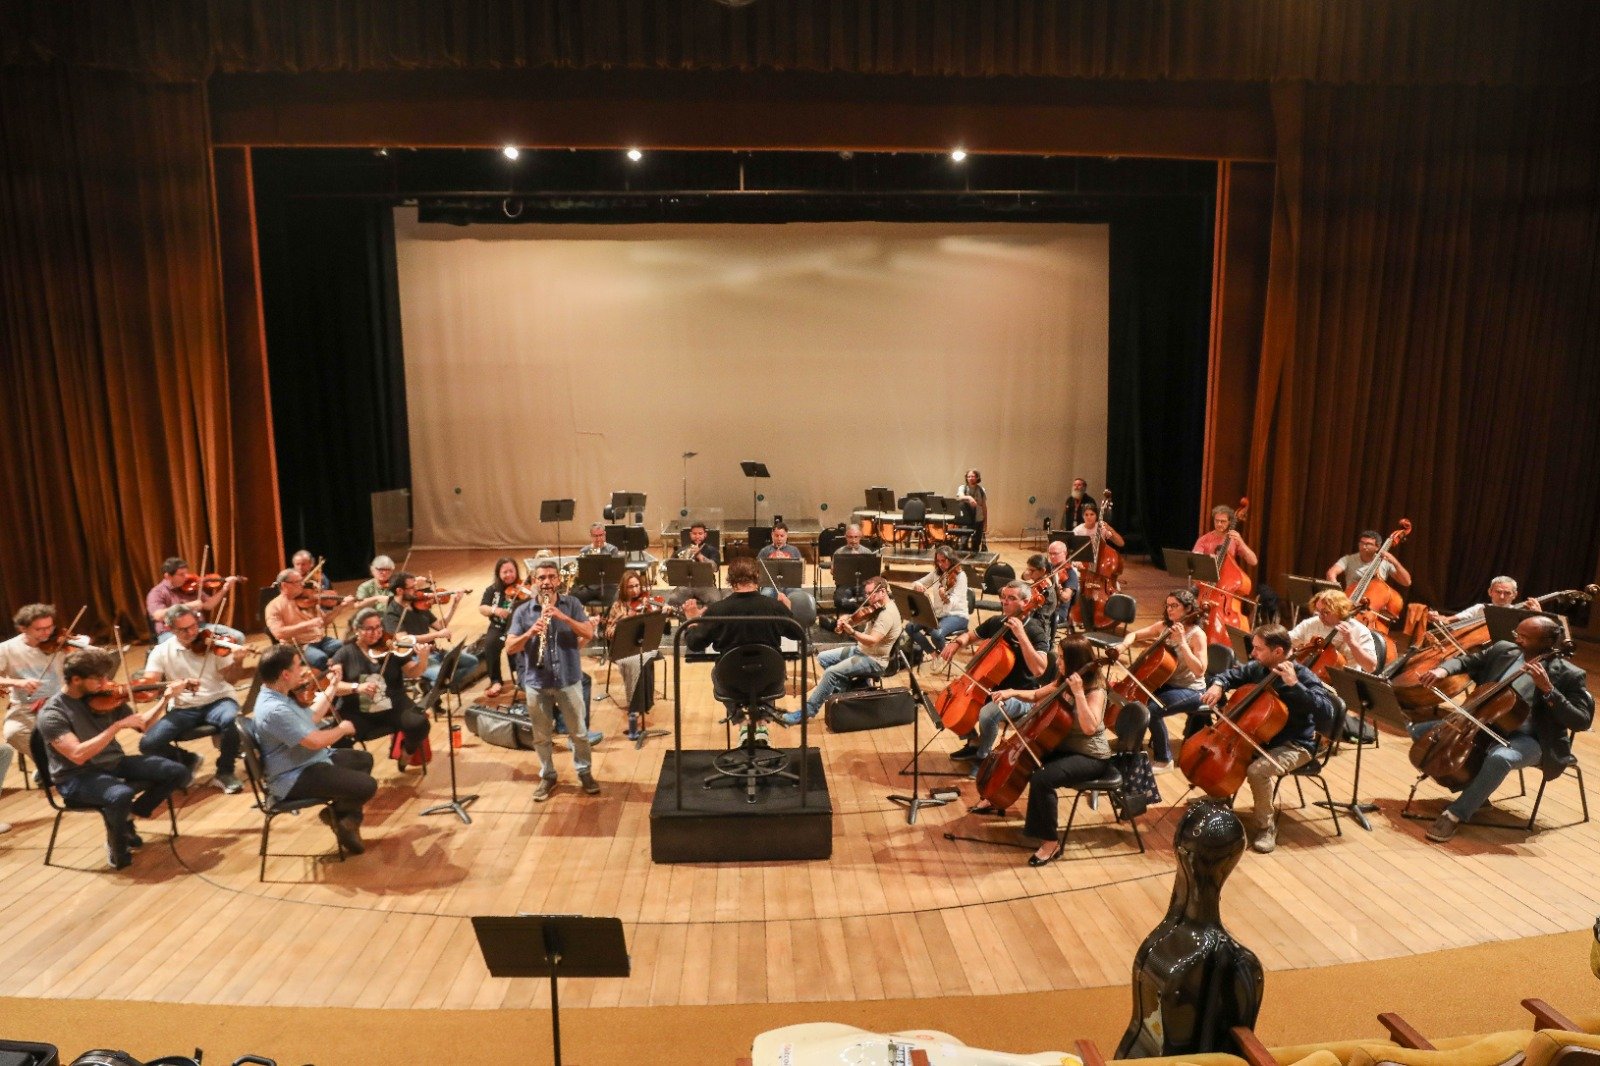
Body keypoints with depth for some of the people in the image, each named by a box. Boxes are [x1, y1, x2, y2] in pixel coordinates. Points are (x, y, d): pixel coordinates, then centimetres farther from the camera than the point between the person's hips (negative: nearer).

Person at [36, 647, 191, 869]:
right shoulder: (51, 713, -16)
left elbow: (142, 725, 8)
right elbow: (78, 755, -28)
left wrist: (166, 698, -5)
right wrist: (118, 726, -28)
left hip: (115, 764, 6)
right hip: (77, 778, -6)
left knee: (178, 772, -8)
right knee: (120, 796, -38)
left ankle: (128, 817, 10)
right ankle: (117, 844, -5)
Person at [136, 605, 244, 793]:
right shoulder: (162, 651, 2)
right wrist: (176, 685, -27)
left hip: (217, 700, -2)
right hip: (183, 709, 2)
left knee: (232, 720, -37)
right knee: (148, 744, -20)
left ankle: (224, 772, -11)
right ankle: (188, 761, 12)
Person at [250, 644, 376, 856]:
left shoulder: (279, 695, 4)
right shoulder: (274, 710, -30)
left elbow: (311, 718, 18)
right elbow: (315, 741, -31)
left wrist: (332, 687, 16)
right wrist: (343, 728, -12)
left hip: (312, 760, 11)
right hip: (295, 778, -11)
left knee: (364, 759, 24)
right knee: (367, 786, -21)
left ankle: (346, 820, 18)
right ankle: (337, 812, 11)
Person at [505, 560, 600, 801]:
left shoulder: (572, 604, -3)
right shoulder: (523, 611, -3)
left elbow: (589, 634, -13)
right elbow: (509, 647, -7)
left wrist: (563, 617, -25)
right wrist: (529, 633, -25)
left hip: (568, 680, 0)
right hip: (536, 683, 0)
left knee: (579, 732, 11)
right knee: (541, 736, 12)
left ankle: (584, 772, 31)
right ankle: (547, 776, 31)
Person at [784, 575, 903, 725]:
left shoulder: (888, 613, -23)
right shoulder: (877, 608, 7)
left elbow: (872, 640, -31)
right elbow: (866, 634, 8)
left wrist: (851, 631, -41)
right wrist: (848, 622, -10)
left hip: (874, 660, -10)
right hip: (861, 650, 10)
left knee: (831, 672, -22)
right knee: (823, 658, 7)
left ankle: (806, 712, -14)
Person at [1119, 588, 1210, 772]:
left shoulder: (1197, 634, -17)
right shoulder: (1163, 626, 1)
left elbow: (1199, 671, -27)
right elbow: (1134, 635, 10)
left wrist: (1182, 642, -31)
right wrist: (1125, 645, -12)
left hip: (1190, 691, -7)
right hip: (1166, 684, 7)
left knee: (1151, 709, -27)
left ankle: (1164, 760, -8)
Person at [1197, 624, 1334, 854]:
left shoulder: (1303, 677, -22)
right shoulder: (1258, 668, -4)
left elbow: (1326, 714, -34)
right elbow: (1232, 674, 14)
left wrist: (1295, 685, -39)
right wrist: (1218, 685, -9)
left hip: (1295, 746, -7)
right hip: (1261, 736, 7)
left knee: (1257, 770, -32)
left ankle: (1266, 825, -8)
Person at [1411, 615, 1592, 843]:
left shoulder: (1567, 675, -12)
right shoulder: (1503, 650, 1)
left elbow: (1582, 721, -18)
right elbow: (1467, 661, 15)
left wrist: (1548, 690, -30)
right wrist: (1444, 669, -8)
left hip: (1525, 739, -6)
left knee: (1499, 757, -41)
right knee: (1420, 731, -1)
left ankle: (1455, 815, -24)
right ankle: (1474, 792, 9)